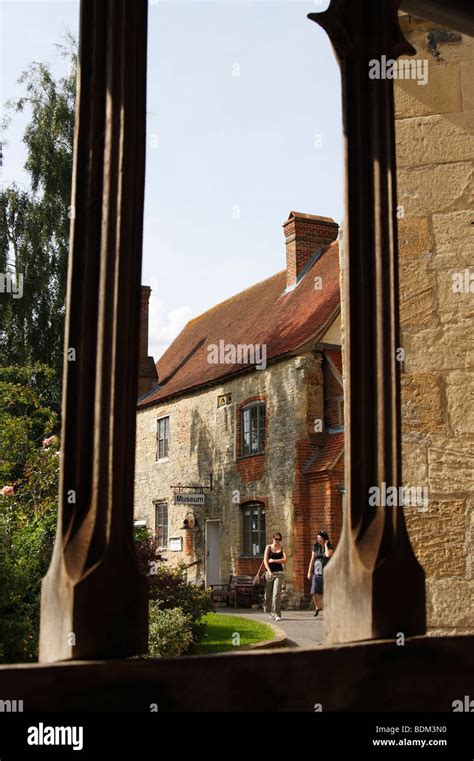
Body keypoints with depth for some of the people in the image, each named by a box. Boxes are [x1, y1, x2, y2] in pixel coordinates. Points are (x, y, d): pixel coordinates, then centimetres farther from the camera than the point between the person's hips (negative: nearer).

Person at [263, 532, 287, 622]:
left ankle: (276, 614, -14)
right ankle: (271, 612, 25)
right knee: (268, 594, 4)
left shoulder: (282, 548, 9)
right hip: (269, 572, 1)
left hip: (279, 573, -1)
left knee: (276, 593, -12)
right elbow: (265, 560, -1)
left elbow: (285, 560, -2)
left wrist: (273, 560, -6)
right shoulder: (268, 547, 7)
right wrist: (269, 571, -12)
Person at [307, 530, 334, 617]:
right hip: (317, 571, 2)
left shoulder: (330, 547, 1)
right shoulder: (316, 547, 8)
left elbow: (328, 555, -20)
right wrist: (309, 572, 7)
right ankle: (318, 607, 19)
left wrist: (325, 544, -9)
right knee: (315, 592, -5)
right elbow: (312, 560, 10)